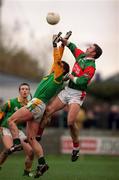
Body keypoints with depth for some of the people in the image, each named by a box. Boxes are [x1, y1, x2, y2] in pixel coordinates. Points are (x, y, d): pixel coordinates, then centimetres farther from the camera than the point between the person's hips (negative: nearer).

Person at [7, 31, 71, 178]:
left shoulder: (58, 77, -2)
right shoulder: (53, 76, 21)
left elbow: (57, 60, -8)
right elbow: (58, 60, 28)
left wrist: (55, 43, -1)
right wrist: (62, 43, 28)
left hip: (37, 104, -9)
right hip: (37, 107, 9)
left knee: (11, 120, -13)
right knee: (31, 138, 2)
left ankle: (16, 143, -25)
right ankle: (42, 163, -6)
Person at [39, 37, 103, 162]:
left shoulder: (90, 67, -16)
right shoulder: (81, 56, 9)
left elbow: (81, 81, -23)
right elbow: (71, 46, 22)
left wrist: (70, 76, -8)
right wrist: (61, 39, 9)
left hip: (77, 95, -8)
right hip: (67, 90, 8)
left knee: (71, 122, -19)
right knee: (48, 110, 1)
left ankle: (76, 148, 1)